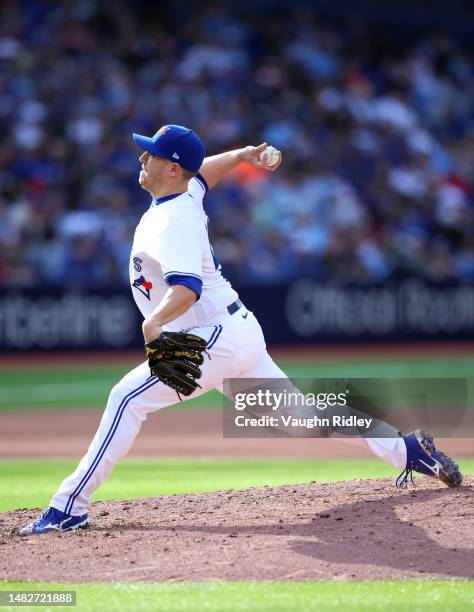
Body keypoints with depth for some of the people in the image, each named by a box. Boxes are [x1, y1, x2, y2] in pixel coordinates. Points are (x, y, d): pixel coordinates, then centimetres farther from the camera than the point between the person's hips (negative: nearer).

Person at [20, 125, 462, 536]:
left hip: (218, 340, -11)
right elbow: (203, 172, 34)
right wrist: (240, 156, 20)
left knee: (128, 398, -16)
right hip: (237, 333, 11)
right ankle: (405, 449, 17)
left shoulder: (172, 222, -20)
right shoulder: (186, 194, 9)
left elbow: (188, 286, -36)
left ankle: (70, 506, -18)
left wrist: (155, 320, -51)